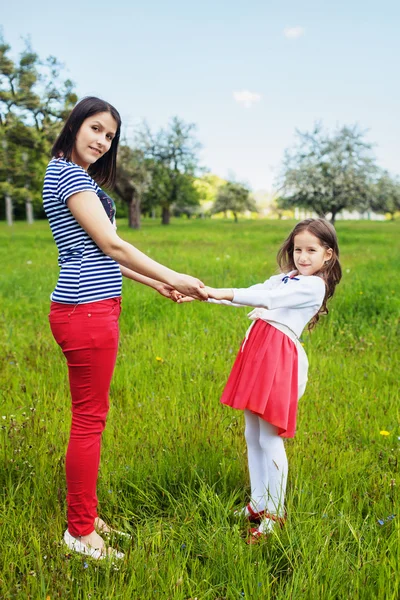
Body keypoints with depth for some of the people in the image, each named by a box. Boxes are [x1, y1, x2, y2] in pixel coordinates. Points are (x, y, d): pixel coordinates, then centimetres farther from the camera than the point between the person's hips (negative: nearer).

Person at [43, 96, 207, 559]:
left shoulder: (76, 177, 22)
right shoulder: (69, 174, -11)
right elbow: (112, 246, -13)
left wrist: (155, 284, 16)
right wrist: (174, 278, -7)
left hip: (93, 309, 10)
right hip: (87, 312, -10)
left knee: (89, 415, 16)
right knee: (89, 420, -1)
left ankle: (86, 515, 30)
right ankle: (80, 532, 15)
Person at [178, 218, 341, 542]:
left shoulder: (314, 285, -6)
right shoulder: (284, 278, 20)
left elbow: (267, 298, -18)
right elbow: (249, 294, 13)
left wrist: (224, 293, -23)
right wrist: (201, 294, 3)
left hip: (279, 359, -8)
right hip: (257, 351, 8)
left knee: (269, 439, -3)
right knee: (253, 436, 13)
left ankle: (274, 513, 12)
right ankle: (258, 505, 27)